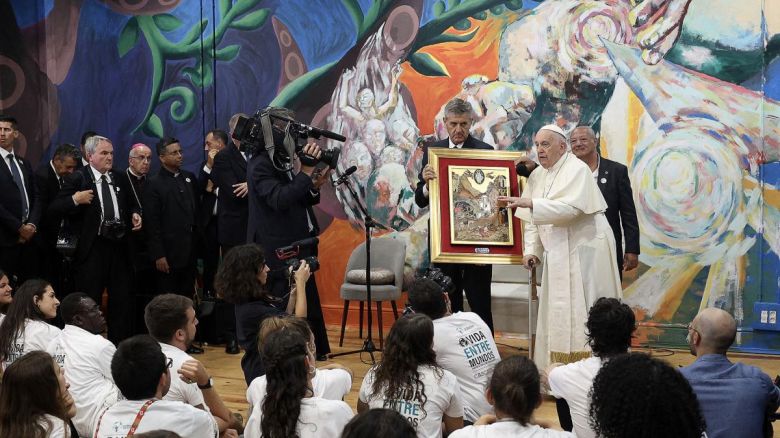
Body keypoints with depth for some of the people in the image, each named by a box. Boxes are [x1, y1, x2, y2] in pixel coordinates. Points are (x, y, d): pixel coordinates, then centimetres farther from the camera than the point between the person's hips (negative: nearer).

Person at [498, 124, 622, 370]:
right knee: (556, 313, 7)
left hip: (584, 251, -7)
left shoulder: (577, 169, -10)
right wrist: (531, 251, -1)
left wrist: (530, 203, -31)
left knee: (583, 313, -6)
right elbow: (532, 220, 12)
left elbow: (571, 207, -26)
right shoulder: (537, 176, 10)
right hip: (557, 255, 7)